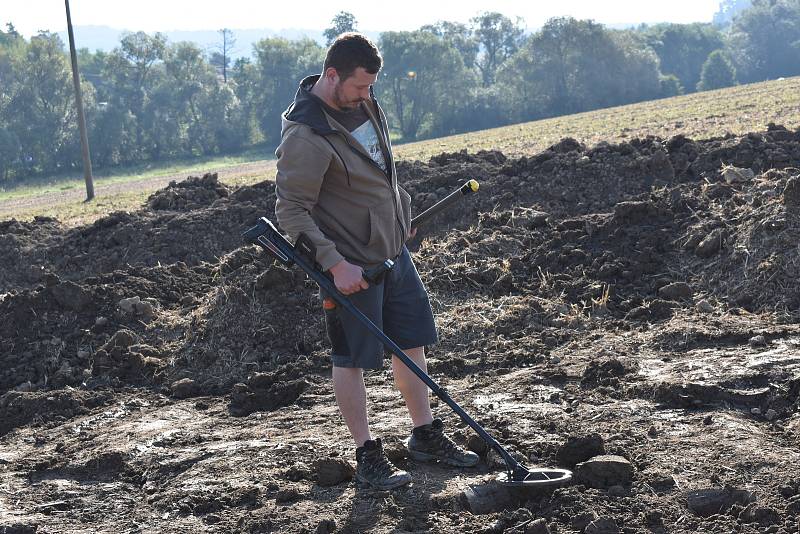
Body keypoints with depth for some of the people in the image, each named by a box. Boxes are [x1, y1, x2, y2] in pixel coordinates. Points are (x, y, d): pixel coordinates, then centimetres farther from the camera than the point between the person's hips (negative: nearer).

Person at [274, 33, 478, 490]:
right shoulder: (305, 136, -23)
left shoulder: (364, 104, 4)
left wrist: (403, 215, 25)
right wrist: (335, 264, -25)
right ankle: (368, 456, 15)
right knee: (353, 359, 4)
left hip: (393, 249, 9)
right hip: (352, 266, -8)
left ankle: (426, 436, 30)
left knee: (413, 342, 16)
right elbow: (291, 211, -22)